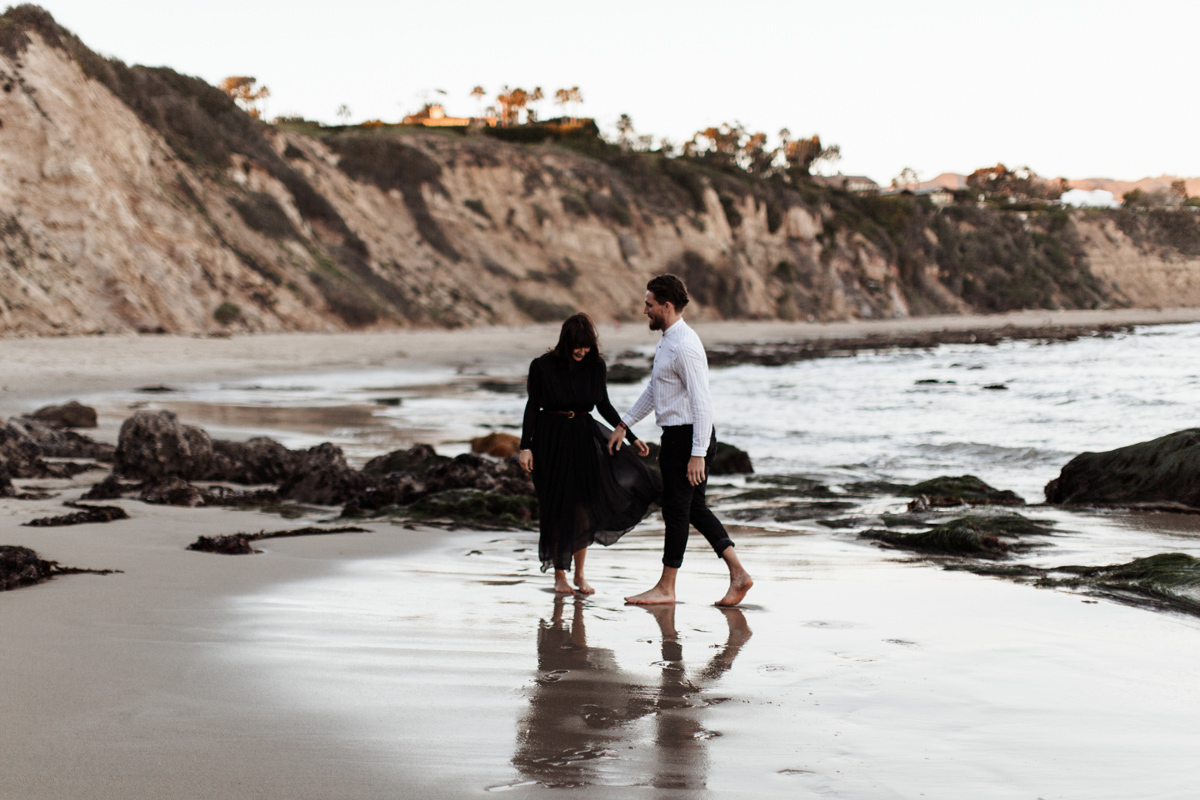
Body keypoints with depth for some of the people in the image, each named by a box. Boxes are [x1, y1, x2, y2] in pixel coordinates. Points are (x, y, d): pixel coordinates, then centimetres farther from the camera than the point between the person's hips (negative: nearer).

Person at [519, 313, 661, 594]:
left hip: (584, 437, 2)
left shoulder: (596, 366, -1)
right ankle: (559, 575, 14)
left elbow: (604, 406, 9)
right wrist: (525, 446, -10)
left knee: (583, 505, -2)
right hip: (550, 440, -2)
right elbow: (532, 406, -4)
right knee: (557, 507, 2)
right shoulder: (542, 366, -10)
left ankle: (579, 574, 11)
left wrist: (631, 437, 7)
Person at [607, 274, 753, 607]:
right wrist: (624, 425, 28)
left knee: (676, 510, 1)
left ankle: (666, 588, 12)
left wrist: (697, 454, -25)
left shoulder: (685, 345, -20)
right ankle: (738, 573, 11)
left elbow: (702, 401, -23)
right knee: (694, 507, 13)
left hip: (688, 436, -10)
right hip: (678, 435, 10)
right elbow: (654, 389, 24)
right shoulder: (668, 340, 12)